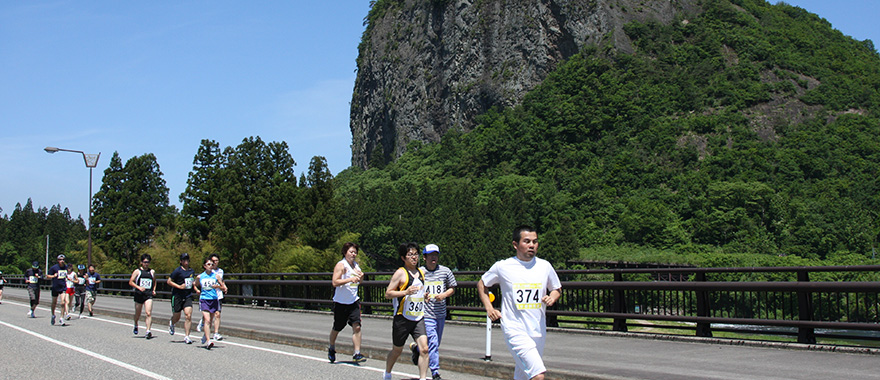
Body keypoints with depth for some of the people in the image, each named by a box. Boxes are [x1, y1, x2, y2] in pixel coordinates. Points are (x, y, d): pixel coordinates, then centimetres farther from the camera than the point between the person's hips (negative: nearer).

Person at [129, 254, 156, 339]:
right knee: (137, 314, 13)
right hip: (139, 295, -1)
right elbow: (130, 282, -4)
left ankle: (148, 331, -20)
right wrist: (139, 287, -18)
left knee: (149, 313, -15)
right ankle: (136, 326, 43)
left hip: (149, 295, 1)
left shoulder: (152, 272, 11)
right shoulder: (137, 271, 1)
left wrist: (154, 290, 10)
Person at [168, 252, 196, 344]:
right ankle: (171, 324, 44)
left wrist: (195, 282, 5)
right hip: (177, 296, -3)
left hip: (188, 296, 4)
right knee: (176, 317, 7)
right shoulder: (178, 270, -8)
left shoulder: (192, 271, 9)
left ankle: (187, 337, -6)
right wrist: (179, 286, -14)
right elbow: (169, 281, -5)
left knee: (188, 316, -11)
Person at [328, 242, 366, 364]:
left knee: (356, 326, -9)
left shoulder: (356, 265, 11)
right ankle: (331, 349, 34)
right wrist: (350, 279, -27)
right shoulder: (341, 265, -9)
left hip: (354, 301, 5)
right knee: (337, 328, 9)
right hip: (341, 302, -5)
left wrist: (361, 277, 3)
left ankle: (357, 354, -8)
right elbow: (335, 282, -19)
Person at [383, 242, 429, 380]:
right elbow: (388, 293, -10)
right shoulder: (400, 273, -7)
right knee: (397, 350, 12)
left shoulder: (421, 273, 13)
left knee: (424, 349, -13)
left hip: (419, 318, 4)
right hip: (402, 318, -4)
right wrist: (406, 292, -22)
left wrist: (425, 296, 12)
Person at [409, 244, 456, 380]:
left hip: (441, 314, 5)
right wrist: (421, 296, -16)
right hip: (425, 314, -4)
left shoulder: (445, 271, 4)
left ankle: (416, 348, 44)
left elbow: (452, 288, 12)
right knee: (432, 343, -13)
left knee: (435, 344, 16)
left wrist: (443, 295, -7)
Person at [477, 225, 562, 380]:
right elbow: (481, 284, 14)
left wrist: (552, 298, -2)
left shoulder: (545, 266, 6)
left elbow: (557, 289, 21)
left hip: (538, 331, 4)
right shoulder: (502, 267, -2)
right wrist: (489, 308, 1)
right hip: (514, 330, -4)